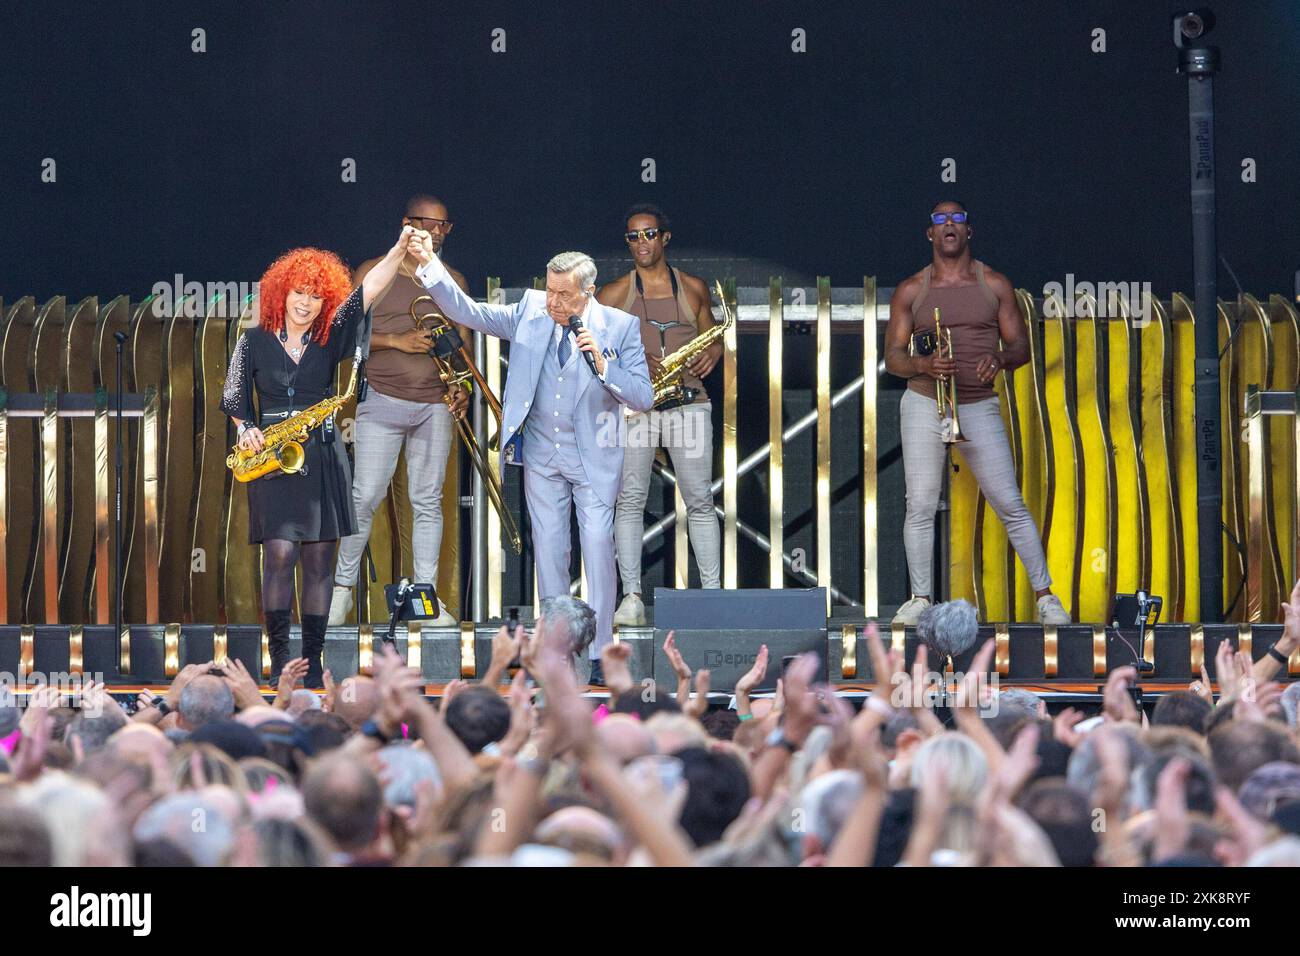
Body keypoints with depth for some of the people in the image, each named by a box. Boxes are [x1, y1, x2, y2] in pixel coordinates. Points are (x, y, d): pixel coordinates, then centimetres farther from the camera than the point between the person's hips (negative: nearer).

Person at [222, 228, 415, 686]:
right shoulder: (255, 342, 5)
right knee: (280, 554, -10)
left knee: (318, 560, 1)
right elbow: (234, 398, 10)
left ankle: (313, 660, 5)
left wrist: (400, 249, -15)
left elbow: (367, 290, -4)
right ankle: (279, 658, -5)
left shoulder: (330, 340, 6)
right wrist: (246, 429, -9)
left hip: (321, 460, 1)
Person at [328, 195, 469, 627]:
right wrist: (397, 341, -14)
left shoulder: (453, 282, 13)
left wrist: (461, 388, -1)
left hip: (434, 405, 3)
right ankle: (343, 586, 6)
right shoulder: (373, 274, 2)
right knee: (365, 497, -7)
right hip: (382, 401, -3)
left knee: (428, 502, 2)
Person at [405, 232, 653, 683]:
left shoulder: (620, 327, -9)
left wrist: (602, 364, -25)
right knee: (549, 549, 6)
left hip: (594, 458, -3)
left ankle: (598, 654, -6)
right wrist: (429, 263, -16)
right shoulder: (531, 312, -2)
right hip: (542, 455, 3)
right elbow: (467, 312, -4)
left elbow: (643, 397, -10)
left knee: (598, 545, -10)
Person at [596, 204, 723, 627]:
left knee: (700, 499, -4)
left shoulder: (693, 288, 14)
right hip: (633, 402, -1)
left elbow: (711, 336, 22)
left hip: (688, 402, 1)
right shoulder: (614, 294, 8)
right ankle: (631, 597, -6)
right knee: (630, 500, -7)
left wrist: (713, 352, -2)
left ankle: (712, 592, -2)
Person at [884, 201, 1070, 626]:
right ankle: (920, 600, 3)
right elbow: (892, 357, 3)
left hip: (979, 409, 0)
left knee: (1010, 504, -3)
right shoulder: (910, 291, 5)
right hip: (924, 404, 0)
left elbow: (1021, 347, 6)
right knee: (920, 506, -5)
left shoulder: (995, 285, 5)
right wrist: (924, 365, -19)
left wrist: (999, 358, -18)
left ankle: (1046, 596, 2)